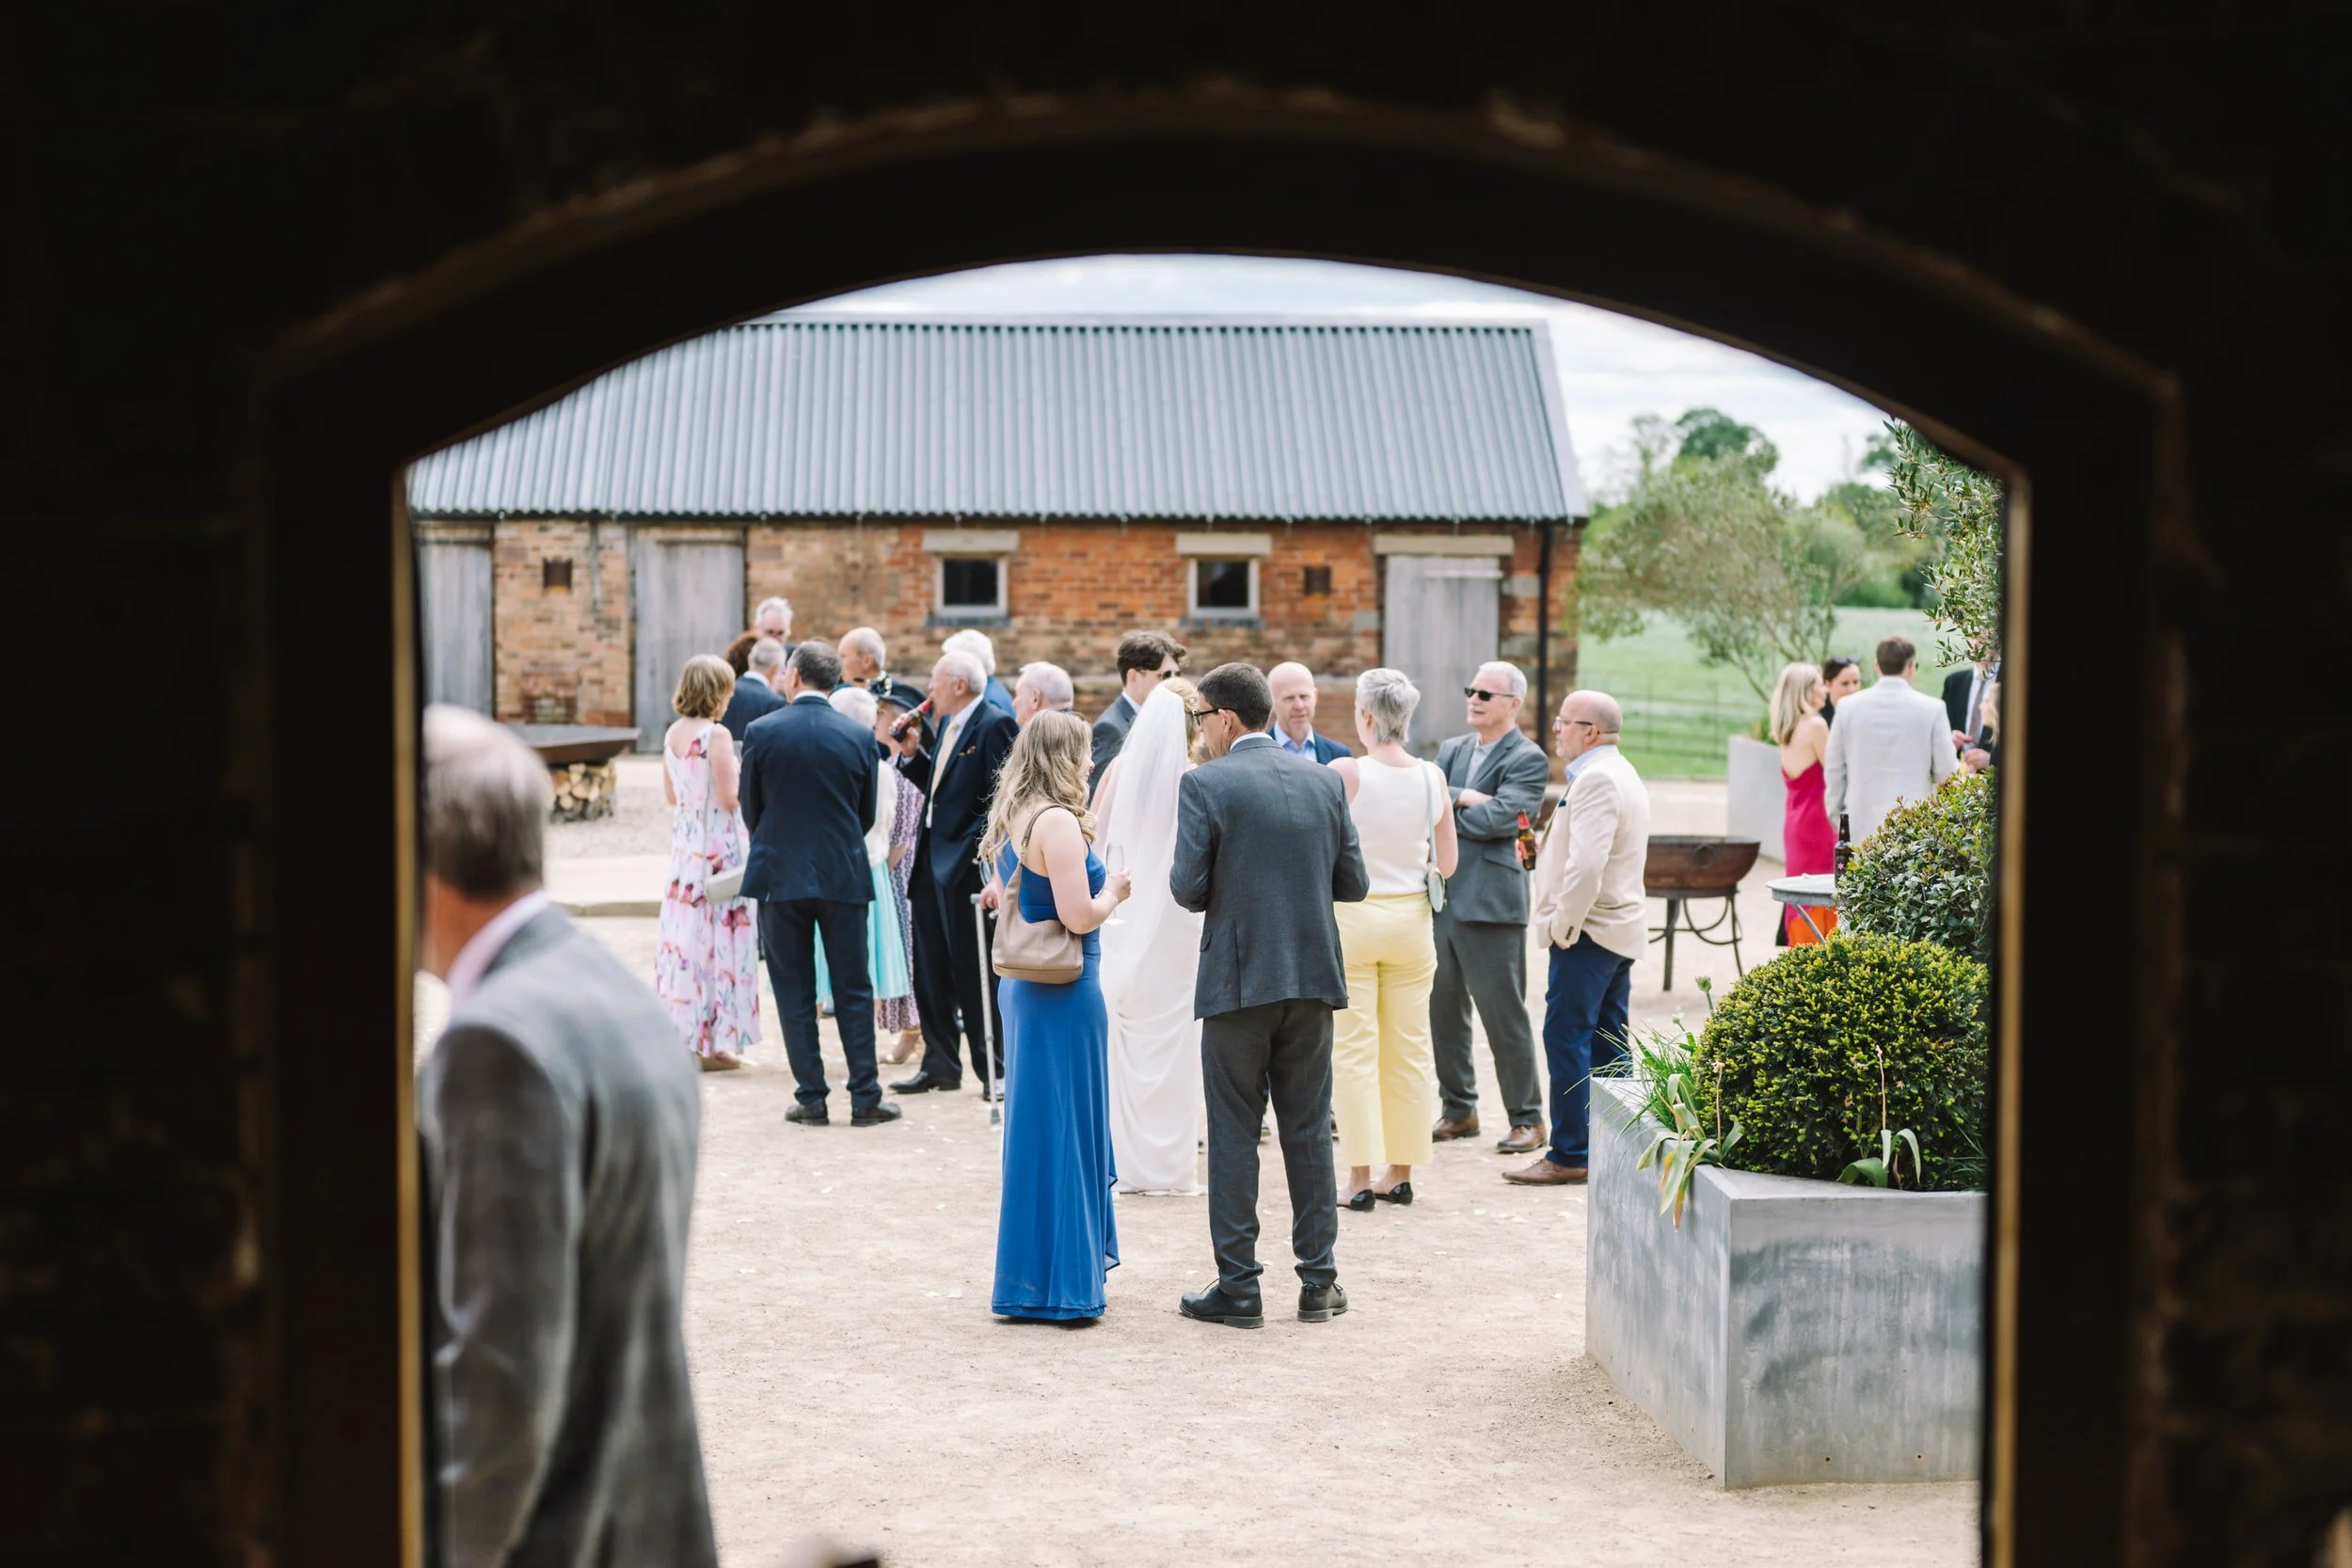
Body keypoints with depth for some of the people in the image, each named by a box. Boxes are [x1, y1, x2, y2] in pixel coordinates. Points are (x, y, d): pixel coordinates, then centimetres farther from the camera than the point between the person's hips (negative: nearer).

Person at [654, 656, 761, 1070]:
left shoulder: (673, 734, 8)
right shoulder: (717, 735, -15)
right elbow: (729, 798, -16)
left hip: (683, 845, 7)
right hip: (716, 847, -7)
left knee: (683, 934, 11)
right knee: (716, 937, -2)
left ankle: (681, 1034, 15)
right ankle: (711, 1041, 0)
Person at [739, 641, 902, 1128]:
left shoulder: (762, 732, -6)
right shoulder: (859, 736, -2)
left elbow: (751, 810, 3)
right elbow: (867, 814, 7)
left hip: (780, 874, -1)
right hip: (844, 876, 1)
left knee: (794, 992, 7)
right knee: (854, 990, 8)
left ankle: (811, 1099, 7)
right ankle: (865, 1098, 8)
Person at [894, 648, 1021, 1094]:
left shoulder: (995, 726, -13)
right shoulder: (948, 724, 15)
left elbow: (1002, 796, -18)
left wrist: (980, 852, -21)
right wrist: (910, 754, 6)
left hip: (966, 864, -9)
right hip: (932, 860, 9)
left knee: (975, 970, -2)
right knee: (931, 972, 13)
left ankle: (994, 1068, 8)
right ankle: (940, 1064, 22)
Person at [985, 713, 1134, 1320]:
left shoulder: (1010, 821, 11)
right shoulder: (1058, 822, -17)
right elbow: (1079, 916, -21)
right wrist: (1114, 890, -3)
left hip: (1025, 984, 9)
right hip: (1064, 991, -9)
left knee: (1036, 1124, 16)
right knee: (1062, 1129, -1)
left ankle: (1031, 1276, 26)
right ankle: (1059, 1281, 6)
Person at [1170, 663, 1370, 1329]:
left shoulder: (1205, 784, -10)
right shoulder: (1324, 782, 4)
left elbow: (1188, 888, -13)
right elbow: (1352, 883, 5)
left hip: (1238, 980, -4)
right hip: (1313, 978, 4)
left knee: (1234, 1133, 4)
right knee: (1309, 1130, 11)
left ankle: (1237, 1288, 7)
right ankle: (1319, 1281, 14)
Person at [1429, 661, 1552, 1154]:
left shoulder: (1528, 760, -4)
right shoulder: (1451, 750, 16)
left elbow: (1499, 818, -16)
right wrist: (1464, 798, -13)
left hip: (1491, 903, -7)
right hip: (1442, 898, 7)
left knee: (1503, 1013, -2)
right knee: (1444, 1009, 11)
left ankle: (1527, 1119, 7)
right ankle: (1458, 1110, 23)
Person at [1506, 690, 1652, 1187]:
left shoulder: (1596, 779, -18)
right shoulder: (1622, 773, 17)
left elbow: (1586, 865, -27)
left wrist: (1562, 927, -17)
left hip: (1590, 928, -11)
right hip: (1620, 927, 11)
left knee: (1567, 1038, -7)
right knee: (1608, 1043, 13)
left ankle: (1570, 1154, -5)